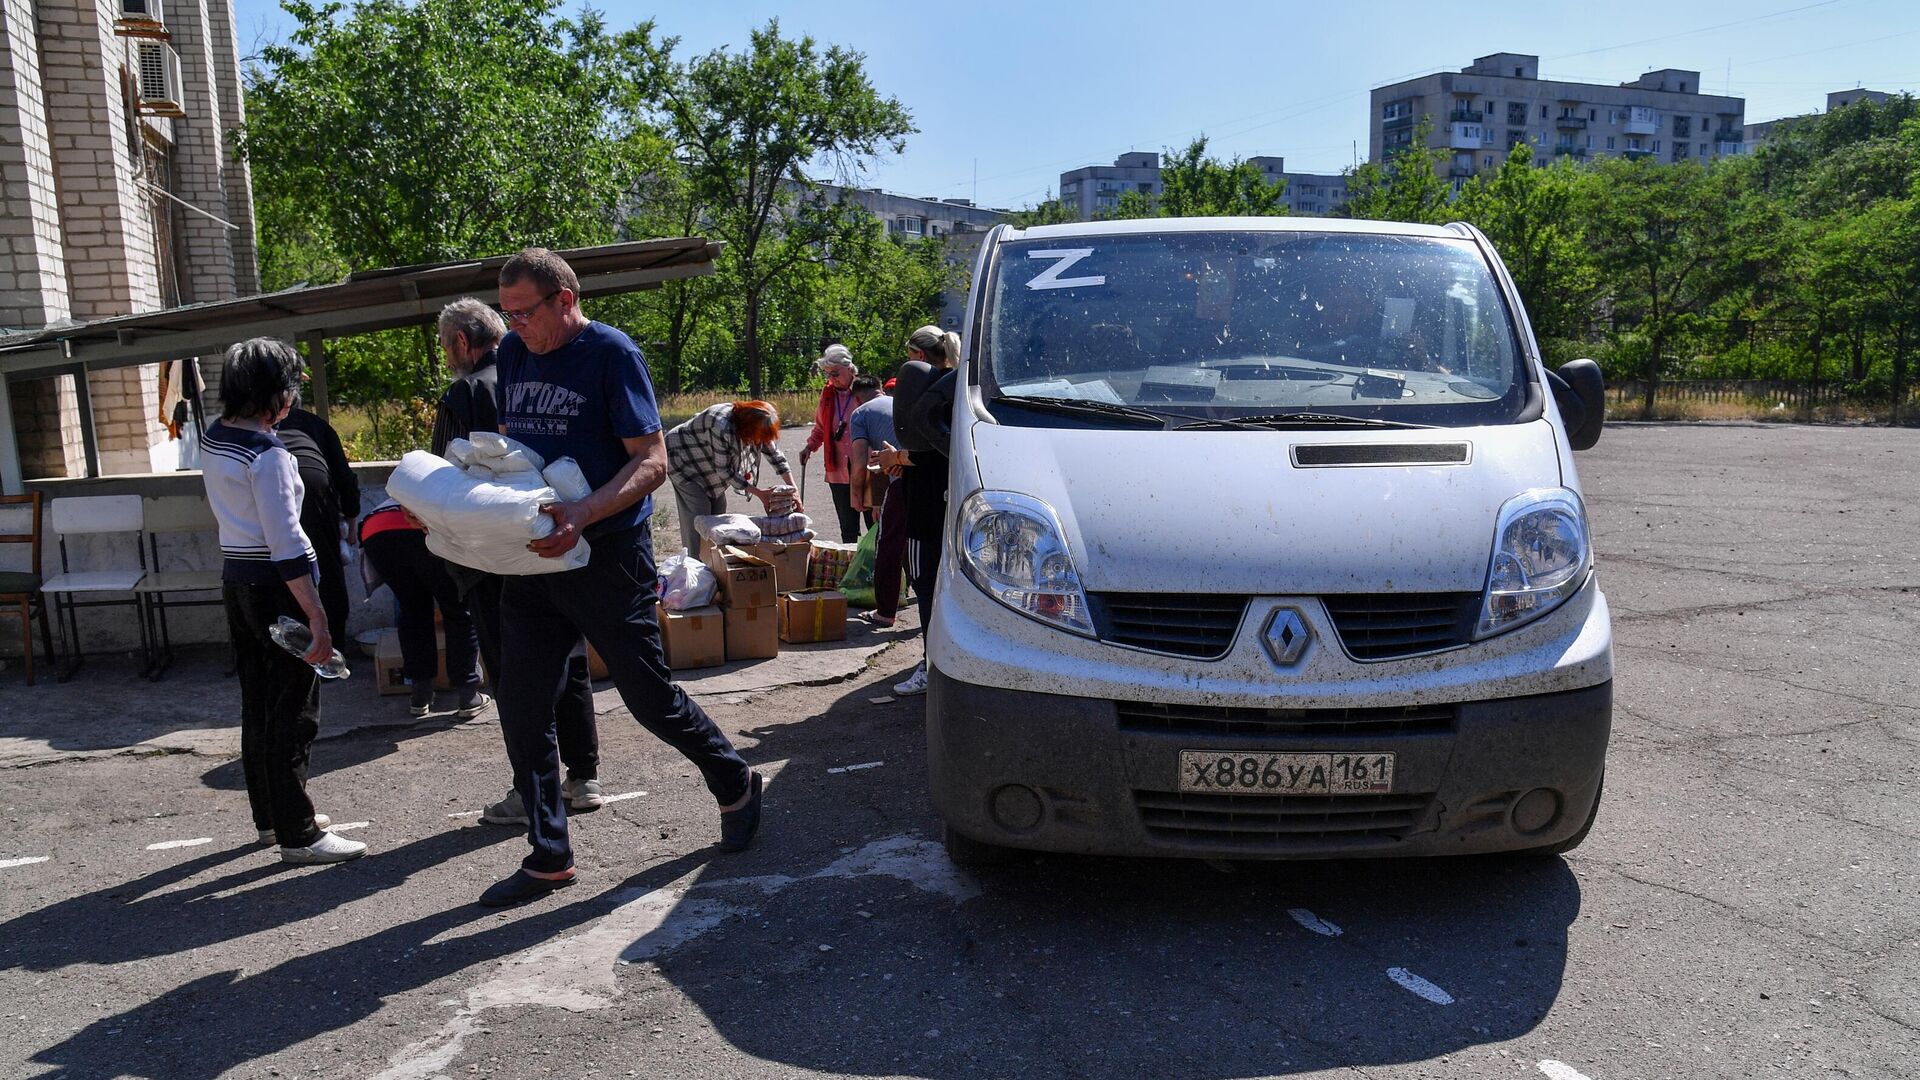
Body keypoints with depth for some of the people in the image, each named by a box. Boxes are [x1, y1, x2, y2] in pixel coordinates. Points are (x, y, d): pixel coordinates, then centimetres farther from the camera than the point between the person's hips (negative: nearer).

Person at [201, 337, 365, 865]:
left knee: (257, 706, 17)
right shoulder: (267, 453, -19)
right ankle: (297, 834, 4)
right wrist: (317, 618, -22)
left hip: (236, 579, 9)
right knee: (294, 712, -2)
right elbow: (285, 542, -22)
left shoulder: (212, 439, 7)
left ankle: (270, 816, 29)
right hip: (275, 585, -9)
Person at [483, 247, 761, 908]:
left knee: (649, 697, 3)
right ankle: (548, 858, 18)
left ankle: (736, 786, 28)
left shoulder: (611, 352, -12)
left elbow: (652, 462, -17)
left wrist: (582, 515, -32)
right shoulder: (514, 352, 8)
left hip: (607, 556, -6)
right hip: (532, 556, 7)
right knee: (521, 707, 5)